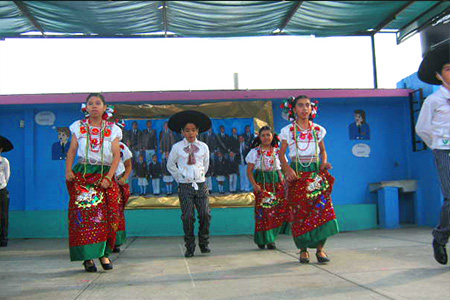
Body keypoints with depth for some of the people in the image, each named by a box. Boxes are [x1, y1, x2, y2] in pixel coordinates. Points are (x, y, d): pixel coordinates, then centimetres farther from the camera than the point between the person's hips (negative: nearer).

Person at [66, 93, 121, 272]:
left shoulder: (112, 130, 7)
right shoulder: (79, 127, 10)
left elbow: (116, 155, 0)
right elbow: (72, 151, 6)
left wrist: (108, 177, -12)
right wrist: (68, 170, -9)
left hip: (104, 174, 0)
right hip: (82, 174, 0)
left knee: (106, 214, -8)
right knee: (83, 214, -9)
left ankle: (103, 253, 3)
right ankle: (87, 257, -4)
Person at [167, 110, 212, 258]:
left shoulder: (203, 147, 6)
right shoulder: (177, 147, 1)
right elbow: (170, 165, 13)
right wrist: (180, 178, 9)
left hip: (201, 185, 2)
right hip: (185, 186, -2)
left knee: (205, 215, -4)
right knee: (187, 217, -5)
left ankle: (204, 244, 15)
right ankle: (190, 247, 8)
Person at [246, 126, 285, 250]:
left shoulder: (278, 151, 11)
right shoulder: (255, 152, 4)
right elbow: (249, 171, 1)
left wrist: (285, 183, -1)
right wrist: (254, 184, -13)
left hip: (277, 183, 2)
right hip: (261, 183, -2)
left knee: (279, 211, -6)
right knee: (262, 211, -8)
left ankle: (271, 238, 6)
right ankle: (263, 240, 3)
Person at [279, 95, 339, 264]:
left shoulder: (318, 130, 11)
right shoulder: (288, 131, 5)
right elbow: (282, 154, 5)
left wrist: (324, 162, 0)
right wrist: (287, 168, -13)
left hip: (316, 173, 2)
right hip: (297, 174, -2)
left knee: (322, 209, -9)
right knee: (299, 212, -3)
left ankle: (320, 248, -1)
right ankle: (303, 249, 8)